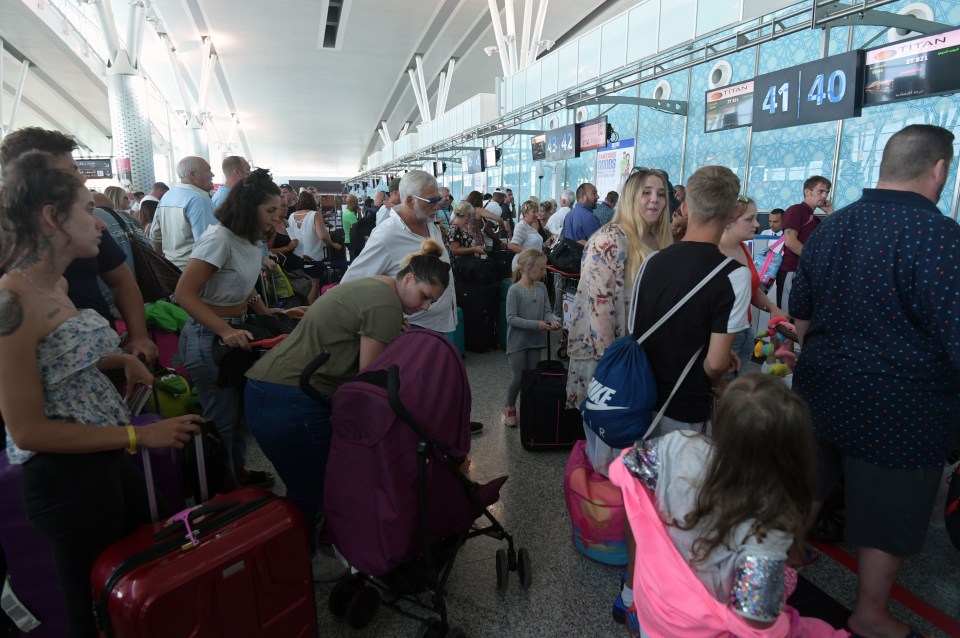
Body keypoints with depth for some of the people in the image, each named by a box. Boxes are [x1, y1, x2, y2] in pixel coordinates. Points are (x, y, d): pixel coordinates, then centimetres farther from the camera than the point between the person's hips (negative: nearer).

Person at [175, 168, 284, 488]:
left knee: (241, 409, 19)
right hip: (208, 338, -8)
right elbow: (184, 294, -24)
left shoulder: (251, 240, 4)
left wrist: (268, 315, 5)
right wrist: (225, 332, -32)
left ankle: (238, 472, 39)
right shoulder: (219, 238, -21)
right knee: (222, 418, 6)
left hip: (236, 332, 8)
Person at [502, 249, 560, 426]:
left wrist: (552, 320, -19)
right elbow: (511, 318, -19)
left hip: (535, 340, 5)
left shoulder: (542, 288, 0)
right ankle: (509, 406, 25)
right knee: (519, 378, 1)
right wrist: (536, 324, -24)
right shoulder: (514, 290, -17)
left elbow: (547, 311, 4)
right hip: (517, 342, -5)